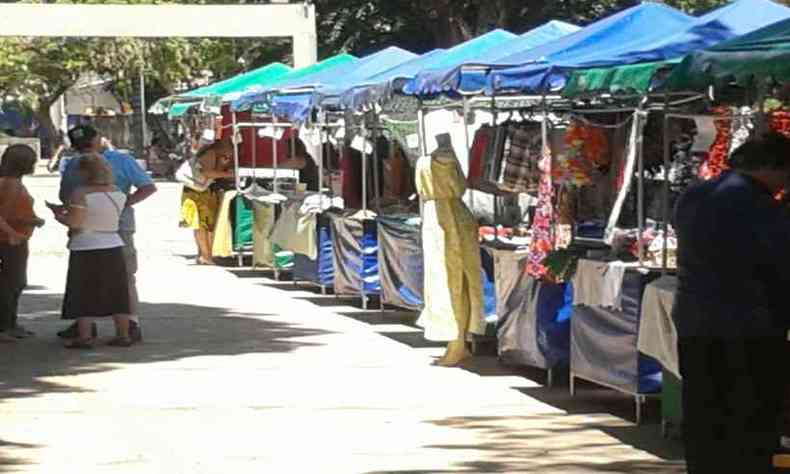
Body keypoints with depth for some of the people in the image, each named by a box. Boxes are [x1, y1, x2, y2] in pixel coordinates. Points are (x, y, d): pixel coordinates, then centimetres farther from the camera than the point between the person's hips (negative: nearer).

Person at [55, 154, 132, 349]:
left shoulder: (81, 194, -15)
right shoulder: (118, 193, 5)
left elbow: (74, 222, -18)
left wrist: (59, 216, 2)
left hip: (86, 250, -6)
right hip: (113, 248, 6)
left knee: (83, 295, 2)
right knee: (116, 294, 11)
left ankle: (84, 337, -2)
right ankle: (123, 335, 13)